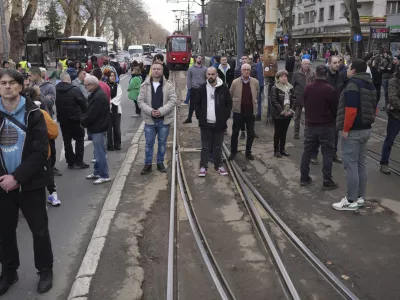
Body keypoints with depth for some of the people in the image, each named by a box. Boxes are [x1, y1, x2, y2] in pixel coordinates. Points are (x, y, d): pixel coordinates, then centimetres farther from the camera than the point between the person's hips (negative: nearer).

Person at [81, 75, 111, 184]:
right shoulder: (96, 94, 13)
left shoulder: (99, 96, -21)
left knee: (100, 153, -4)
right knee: (98, 152, 18)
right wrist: (83, 119, 3)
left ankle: (105, 176, 3)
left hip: (98, 128, -11)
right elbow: (89, 111, 18)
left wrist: (83, 122, -8)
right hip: (97, 127, 11)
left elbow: (92, 114, -23)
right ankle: (97, 172, 28)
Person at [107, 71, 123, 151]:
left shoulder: (118, 86, 10)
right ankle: (110, 145, 7)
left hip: (116, 109, 3)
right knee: (109, 128, -1)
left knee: (117, 128, 4)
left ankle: (117, 144, 15)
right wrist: (109, 104, -16)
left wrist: (111, 102, -13)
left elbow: (119, 96, -2)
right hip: (108, 109, -3)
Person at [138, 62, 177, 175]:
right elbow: (140, 101, -2)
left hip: (164, 119, 0)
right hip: (149, 119, 0)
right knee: (149, 143, 8)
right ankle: (148, 164, 20)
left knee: (162, 143, 11)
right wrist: (150, 111, -17)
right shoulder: (145, 85, 0)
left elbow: (173, 100, -9)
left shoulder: (169, 85, -4)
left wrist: (161, 111, -18)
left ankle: (160, 163, 26)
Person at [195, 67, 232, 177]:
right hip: (205, 123, 0)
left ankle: (218, 165, 23)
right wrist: (199, 117, -1)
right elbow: (197, 103, 7)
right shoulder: (202, 88, 1)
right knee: (205, 147, 6)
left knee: (218, 146, 11)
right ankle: (203, 166, 13)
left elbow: (229, 103, 5)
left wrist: (225, 117, -2)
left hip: (219, 123, 0)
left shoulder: (223, 88, -1)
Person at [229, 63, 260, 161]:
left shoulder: (255, 82, -1)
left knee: (251, 133, 8)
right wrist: (234, 105, 9)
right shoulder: (235, 82, -4)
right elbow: (230, 96, 7)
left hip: (251, 111, 1)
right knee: (235, 132, 8)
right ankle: (233, 152, 22)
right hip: (238, 111, -1)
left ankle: (248, 152, 23)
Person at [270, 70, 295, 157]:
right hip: (278, 115, -4)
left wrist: (291, 110, -7)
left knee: (284, 132, 11)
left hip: (288, 114, 5)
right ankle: (276, 150, 11)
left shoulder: (290, 88, 9)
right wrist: (282, 111, -16)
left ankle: (282, 149, 21)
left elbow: (293, 99, 7)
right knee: (277, 132, 2)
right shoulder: (274, 88, -6)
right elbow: (274, 101, -13)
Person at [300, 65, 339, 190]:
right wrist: (332, 118, 14)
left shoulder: (307, 88, 0)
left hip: (310, 125, 5)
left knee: (307, 151, 13)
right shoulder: (330, 90, -15)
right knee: (327, 153, 2)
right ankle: (327, 181, 4)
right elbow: (335, 108, -6)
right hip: (326, 126, -4)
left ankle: (304, 177, 19)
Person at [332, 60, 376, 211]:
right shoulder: (370, 85, 14)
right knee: (361, 164, 14)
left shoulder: (353, 84, -16)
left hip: (353, 130, -10)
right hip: (366, 129, 10)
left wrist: (346, 129, -17)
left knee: (351, 165, -5)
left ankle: (351, 201, 0)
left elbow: (351, 110, -24)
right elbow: (374, 108, 19)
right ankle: (360, 197, 22)